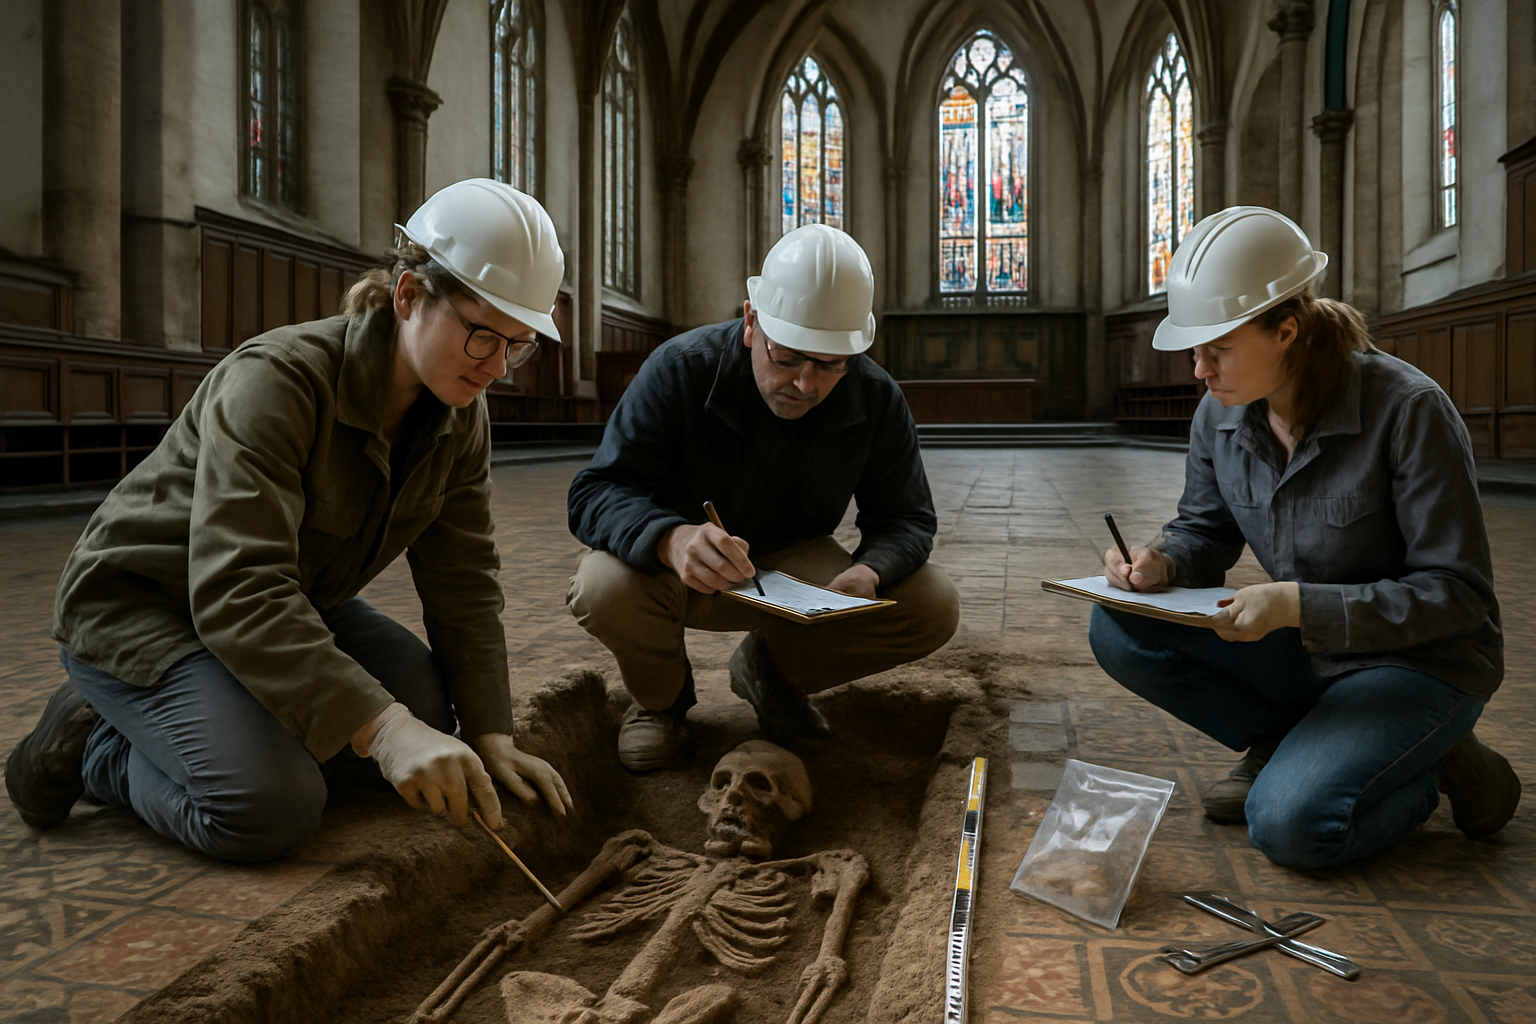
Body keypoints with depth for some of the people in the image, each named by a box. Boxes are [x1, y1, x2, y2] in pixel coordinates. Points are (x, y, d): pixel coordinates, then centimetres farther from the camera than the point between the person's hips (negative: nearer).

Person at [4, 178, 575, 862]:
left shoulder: (459, 420, -9)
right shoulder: (276, 380, -31)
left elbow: (463, 587, -9)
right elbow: (237, 591, -40)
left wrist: (490, 736, -17)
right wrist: (381, 727, -47)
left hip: (294, 604, 7)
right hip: (140, 602, -7)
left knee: (428, 708, -12)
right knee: (272, 806, -25)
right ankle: (94, 742, 2)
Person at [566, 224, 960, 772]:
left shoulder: (877, 399, -12)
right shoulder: (681, 369, -23)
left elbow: (905, 517, -4)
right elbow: (595, 493, -26)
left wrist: (869, 571, -30)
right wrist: (672, 539, -50)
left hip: (794, 566, 3)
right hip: (675, 569, -2)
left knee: (935, 608, -18)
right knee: (606, 587, -37)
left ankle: (768, 668, 9)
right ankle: (661, 697, 2)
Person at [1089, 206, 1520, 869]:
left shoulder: (1408, 409, -23)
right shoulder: (1220, 416, -7)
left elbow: (1459, 595, -21)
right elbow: (1205, 533, 8)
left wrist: (1298, 604, -33)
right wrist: (1161, 564, -17)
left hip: (1419, 662, -6)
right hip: (1303, 647, 6)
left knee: (1289, 823, -28)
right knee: (1120, 630, -14)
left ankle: (1428, 768, 4)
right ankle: (1287, 744, 2)